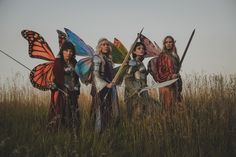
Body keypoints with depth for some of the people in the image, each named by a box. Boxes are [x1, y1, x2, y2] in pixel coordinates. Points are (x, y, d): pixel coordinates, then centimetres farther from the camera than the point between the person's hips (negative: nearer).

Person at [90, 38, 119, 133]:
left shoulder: (108, 59, 18)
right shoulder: (97, 58, -6)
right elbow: (96, 75, -14)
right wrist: (106, 85, -18)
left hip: (109, 88, 8)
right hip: (101, 88, -8)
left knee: (109, 112, 7)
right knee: (101, 111, -8)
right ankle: (98, 133, -4)